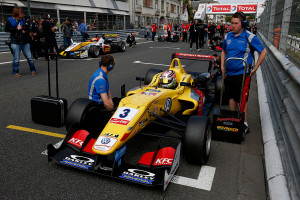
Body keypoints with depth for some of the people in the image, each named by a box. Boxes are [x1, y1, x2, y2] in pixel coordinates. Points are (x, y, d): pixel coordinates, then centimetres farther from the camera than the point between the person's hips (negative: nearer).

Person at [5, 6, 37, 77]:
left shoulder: (23, 20, 11)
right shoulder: (10, 20, 1)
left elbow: (28, 29, 18)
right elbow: (6, 29, -4)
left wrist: (26, 31, -5)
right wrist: (16, 29, -13)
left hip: (25, 42, 3)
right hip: (16, 42, -3)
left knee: (29, 57, 2)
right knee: (16, 59, 0)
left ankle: (33, 70, 16)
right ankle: (15, 72, 13)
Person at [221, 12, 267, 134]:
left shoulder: (249, 37, -10)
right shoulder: (228, 36, 6)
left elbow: (263, 51, -4)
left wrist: (255, 68, -7)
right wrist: (222, 66, 10)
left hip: (242, 74, -5)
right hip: (229, 73, 6)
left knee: (241, 100, -1)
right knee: (231, 97, 15)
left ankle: (244, 124, 13)